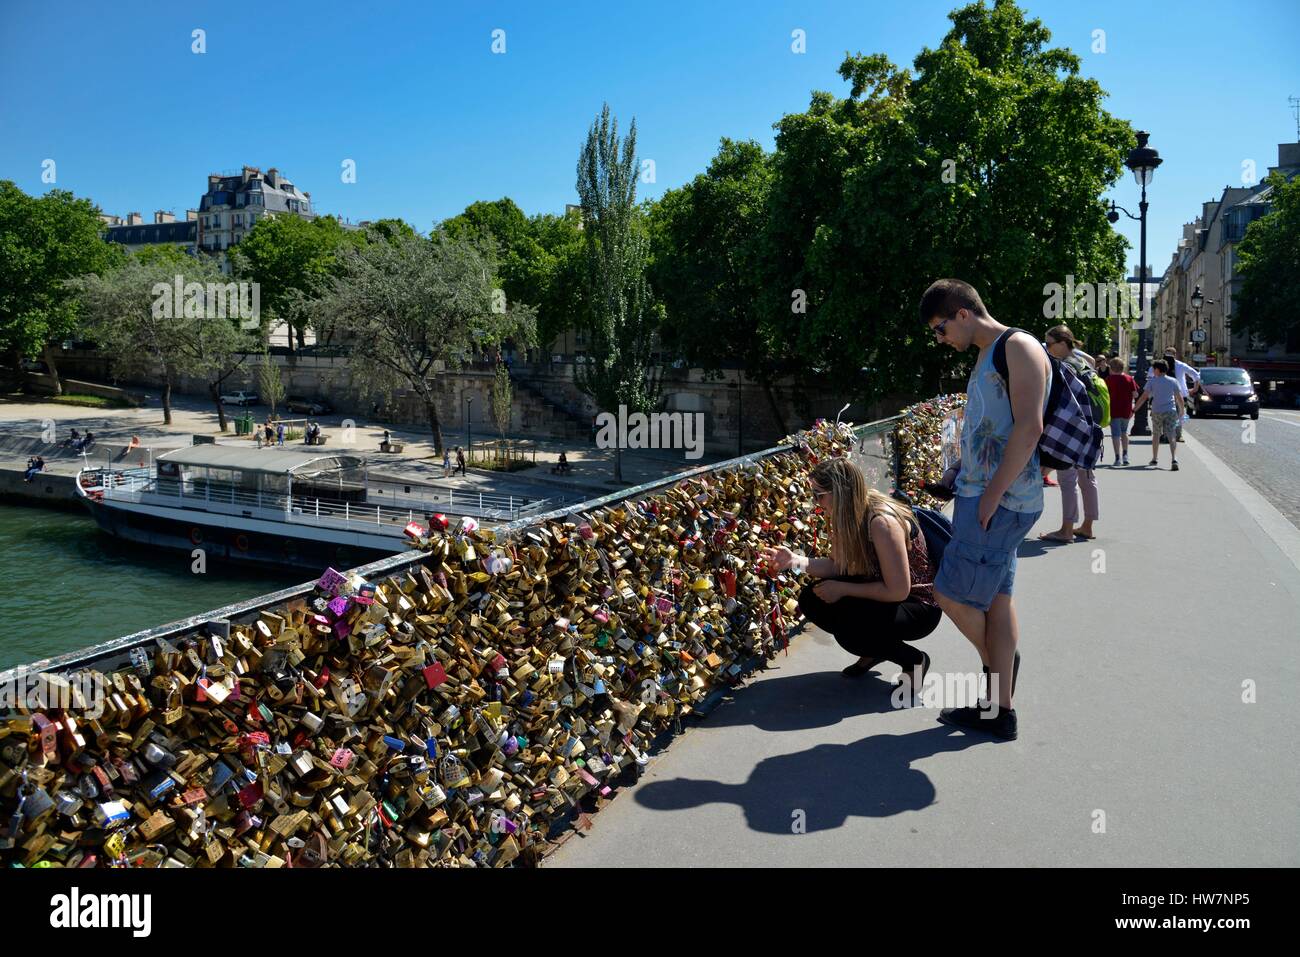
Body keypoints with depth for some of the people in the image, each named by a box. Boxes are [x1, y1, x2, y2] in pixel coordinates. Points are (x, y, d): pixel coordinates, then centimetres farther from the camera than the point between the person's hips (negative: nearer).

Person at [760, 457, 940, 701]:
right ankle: (875, 650, 13)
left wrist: (841, 589, -24)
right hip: (883, 592, 8)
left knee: (848, 628, -31)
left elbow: (897, 591, -29)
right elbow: (837, 565, 0)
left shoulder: (882, 522, -31)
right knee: (811, 599, -5)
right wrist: (796, 561, -14)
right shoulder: (849, 515, -6)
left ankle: (914, 660, -3)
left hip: (919, 606, -8)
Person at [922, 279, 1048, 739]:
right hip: (981, 495, 10)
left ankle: (998, 661, 20)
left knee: (953, 594, -6)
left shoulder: (1018, 348, -10)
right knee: (996, 598, 11)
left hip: (1002, 500, -10)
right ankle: (999, 709, 17)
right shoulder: (987, 356, 19)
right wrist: (969, 489, 15)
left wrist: (993, 493, -21)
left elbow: (1029, 427, -20)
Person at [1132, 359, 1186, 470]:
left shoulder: (1152, 381, -1)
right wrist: (1182, 411, 20)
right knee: (1172, 437, -4)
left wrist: (1134, 410, -5)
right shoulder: (1173, 381, 5)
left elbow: (1144, 397, -7)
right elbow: (1180, 398, 6)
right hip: (1171, 411, 1)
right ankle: (1174, 459, -22)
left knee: (1156, 435, 17)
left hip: (1157, 412, -1)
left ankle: (1154, 459, 26)